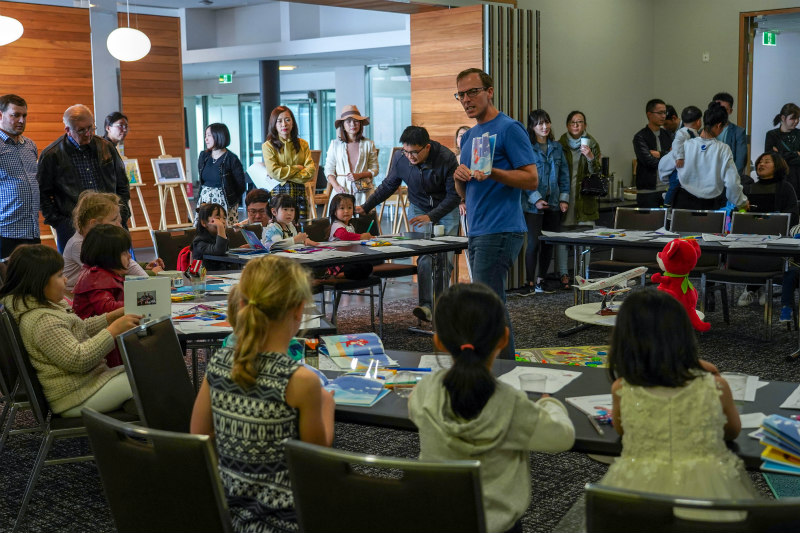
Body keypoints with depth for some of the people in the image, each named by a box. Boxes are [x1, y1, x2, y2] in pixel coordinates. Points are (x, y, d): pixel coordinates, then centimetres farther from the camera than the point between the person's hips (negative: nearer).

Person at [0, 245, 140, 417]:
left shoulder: (46, 306, 8)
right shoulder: (42, 321, -24)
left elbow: (77, 330, 20)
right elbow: (78, 360, -27)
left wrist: (111, 317, 8)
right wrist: (113, 330, -23)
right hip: (79, 397, -11)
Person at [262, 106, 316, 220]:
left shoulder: (302, 144, 12)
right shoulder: (268, 146, 2)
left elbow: (311, 170, 0)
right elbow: (274, 172, -10)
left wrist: (286, 175, -7)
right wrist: (297, 168, -2)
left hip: (300, 193, 3)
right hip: (278, 193, -3)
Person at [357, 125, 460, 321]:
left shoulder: (446, 158, -26)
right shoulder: (400, 158, -17)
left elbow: (454, 195, -19)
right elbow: (388, 186, 0)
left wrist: (431, 216, -28)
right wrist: (365, 207, -4)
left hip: (446, 210, -1)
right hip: (418, 209, 1)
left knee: (445, 258, -6)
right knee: (424, 257, -16)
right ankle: (426, 305, -19)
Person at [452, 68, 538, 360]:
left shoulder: (510, 129, -6)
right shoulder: (468, 136, 19)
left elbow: (531, 179, -11)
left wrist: (492, 173, -25)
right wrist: (460, 177, -1)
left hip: (500, 231, -9)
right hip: (477, 231, 9)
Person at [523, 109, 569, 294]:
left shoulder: (557, 147, 11)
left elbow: (564, 174, 12)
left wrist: (564, 198, 3)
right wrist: (536, 199, -16)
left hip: (553, 203, 5)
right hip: (533, 204, -5)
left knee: (549, 243, 8)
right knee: (534, 243, -6)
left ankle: (541, 280, 20)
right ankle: (530, 282, 2)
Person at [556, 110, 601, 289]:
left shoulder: (592, 144, 5)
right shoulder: (560, 145, 5)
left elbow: (597, 173, 0)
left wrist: (590, 158, -20)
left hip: (585, 199, 0)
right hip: (564, 197, 0)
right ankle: (564, 275, 6)